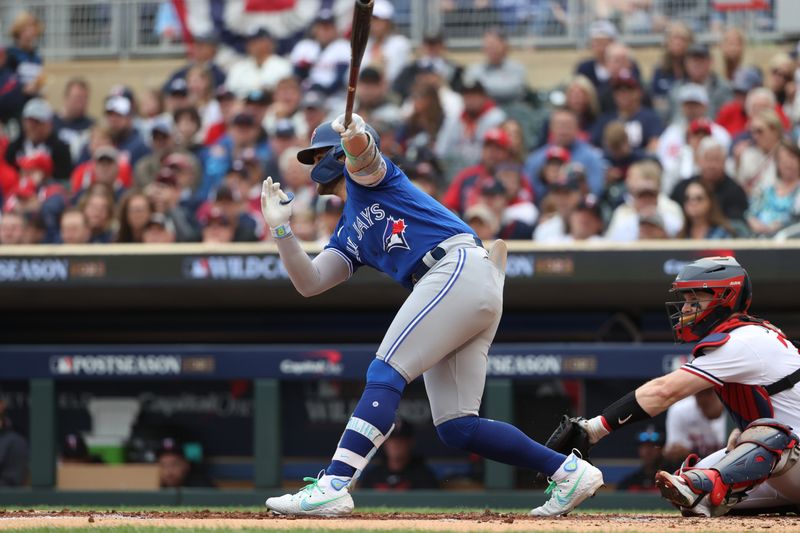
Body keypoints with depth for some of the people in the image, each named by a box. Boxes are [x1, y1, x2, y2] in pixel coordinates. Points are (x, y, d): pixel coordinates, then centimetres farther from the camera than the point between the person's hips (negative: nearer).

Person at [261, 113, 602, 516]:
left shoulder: (364, 173, 12)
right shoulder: (348, 235, 32)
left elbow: (363, 152, -13)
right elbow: (310, 283, 19)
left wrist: (355, 137, -36)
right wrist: (281, 228, 8)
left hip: (460, 267, -9)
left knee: (385, 374, -19)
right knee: (455, 428, 1)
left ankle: (333, 486, -30)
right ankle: (569, 471, 7)